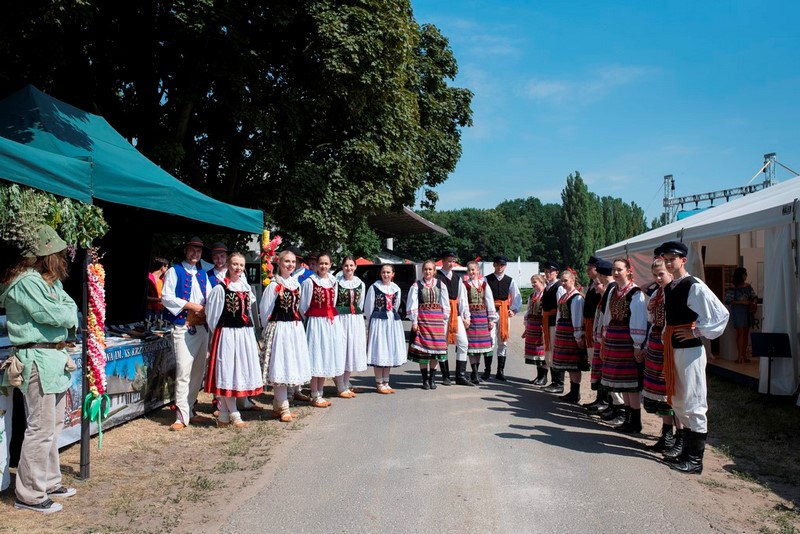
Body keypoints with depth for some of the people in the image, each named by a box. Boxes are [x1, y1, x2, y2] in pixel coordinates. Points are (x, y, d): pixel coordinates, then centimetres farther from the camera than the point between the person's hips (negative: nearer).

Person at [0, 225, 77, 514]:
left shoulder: (50, 281, 14)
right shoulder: (27, 282, -16)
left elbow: (71, 307, 10)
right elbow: (54, 315, -20)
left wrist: (64, 312, -11)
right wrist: (67, 313, 1)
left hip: (54, 358, 10)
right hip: (38, 360, -10)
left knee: (53, 425, 17)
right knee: (41, 428, -5)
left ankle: (49, 481, 30)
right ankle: (29, 495, 6)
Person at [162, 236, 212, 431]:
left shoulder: (203, 274, 19)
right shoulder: (174, 271, 2)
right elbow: (166, 297, -8)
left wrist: (206, 309, -5)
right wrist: (191, 306, -13)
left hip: (202, 326, 7)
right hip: (183, 327, -6)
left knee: (198, 371, 10)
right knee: (184, 372, -12)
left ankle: (189, 411, 21)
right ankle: (182, 416, -10)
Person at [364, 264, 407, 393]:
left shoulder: (396, 289, 8)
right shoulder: (374, 287, -6)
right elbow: (368, 307, 0)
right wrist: (371, 323, 6)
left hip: (393, 322, 5)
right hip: (378, 322, -5)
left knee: (391, 352, 9)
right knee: (379, 353, -2)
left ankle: (386, 382, 19)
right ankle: (379, 384, 8)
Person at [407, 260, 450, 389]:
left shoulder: (441, 285, 6)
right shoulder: (417, 285, 1)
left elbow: (445, 305, 9)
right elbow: (412, 305, 0)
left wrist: (445, 322, 4)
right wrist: (414, 321, -6)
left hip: (437, 320, 2)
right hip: (422, 319, -2)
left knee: (436, 348, 3)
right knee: (422, 349, -1)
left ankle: (432, 379, 15)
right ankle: (425, 380, 9)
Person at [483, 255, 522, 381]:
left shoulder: (510, 281, 8)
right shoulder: (487, 279, 2)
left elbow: (517, 297, 13)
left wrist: (514, 310, 1)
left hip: (505, 313, 2)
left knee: (503, 342, 6)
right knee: (490, 341, -7)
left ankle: (500, 371, 14)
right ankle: (487, 370, 2)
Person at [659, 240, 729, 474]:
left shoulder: (695, 286, -14)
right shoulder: (668, 288, 12)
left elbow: (721, 314, -18)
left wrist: (699, 332, -14)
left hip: (689, 350, -9)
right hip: (673, 349, 9)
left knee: (693, 404, -2)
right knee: (679, 403, 16)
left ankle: (695, 460, 7)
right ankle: (687, 452, 29)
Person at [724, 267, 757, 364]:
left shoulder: (748, 286, 9)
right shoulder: (733, 288, -8)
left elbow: (754, 296, 13)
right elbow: (728, 301, -13)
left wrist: (754, 302, -9)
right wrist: (742, 302, -18)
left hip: (747, 311, 6)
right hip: (738, 311, -6)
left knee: (746, 333, 7)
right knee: (740, 333, -6)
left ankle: (744, 355, 14)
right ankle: (739, 356, -3)